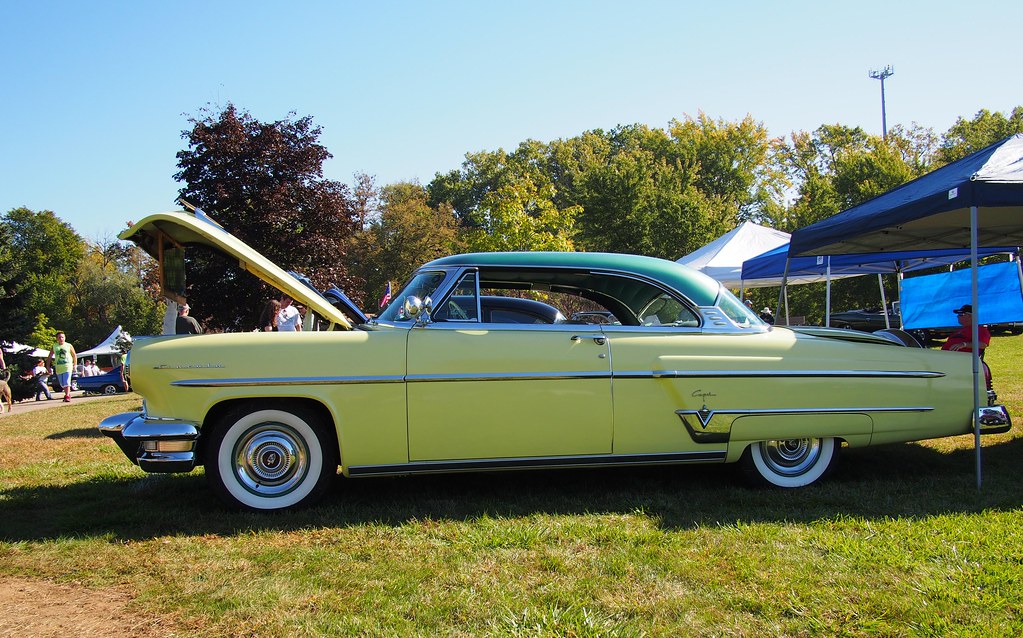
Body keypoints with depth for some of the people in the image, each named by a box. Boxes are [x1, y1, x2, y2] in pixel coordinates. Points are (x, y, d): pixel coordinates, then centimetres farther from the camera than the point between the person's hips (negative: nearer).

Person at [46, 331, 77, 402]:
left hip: (67, 366, -3)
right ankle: (68, 394, 23)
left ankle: (67, 396, -14)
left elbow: (74, 356, 11)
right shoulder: (54, 346, 8)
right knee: (62, 384, 9)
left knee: (66, 382, -13)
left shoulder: (69, 346, 3)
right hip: (58, 367, 3)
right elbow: (50, 357, 13)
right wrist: (48, 366, 8)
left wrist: (74, 365, 5)